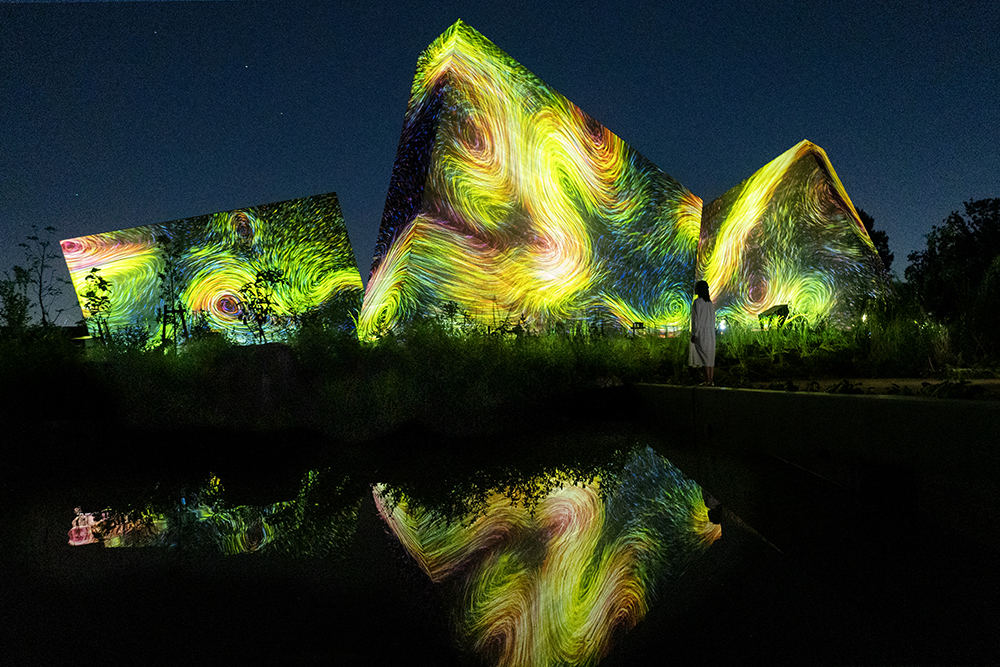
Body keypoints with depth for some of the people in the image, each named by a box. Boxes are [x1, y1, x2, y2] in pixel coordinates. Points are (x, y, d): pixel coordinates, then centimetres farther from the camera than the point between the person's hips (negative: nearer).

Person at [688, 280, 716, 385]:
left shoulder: (698, 302, -12)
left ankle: (708, 381, -7)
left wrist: (694, 334, -13)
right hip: (711, 333, 8)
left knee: (705, 357, -6)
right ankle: (712, 381, 10)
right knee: (710, 357, 9)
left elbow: (697, 319, -16)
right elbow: (713, 318, 14)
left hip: (702, 333, -8)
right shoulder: (710, 302, 11)